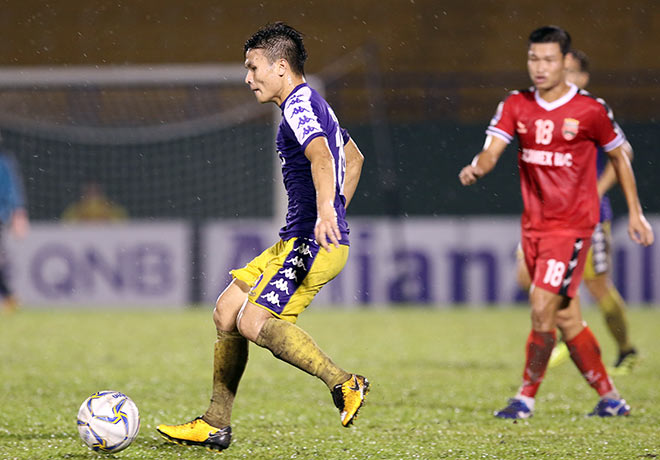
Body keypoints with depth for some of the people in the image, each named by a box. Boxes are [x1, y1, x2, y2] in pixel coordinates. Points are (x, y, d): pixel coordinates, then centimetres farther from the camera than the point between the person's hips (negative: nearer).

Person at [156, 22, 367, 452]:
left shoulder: (300, 106, -11)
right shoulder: (312, 104, 21)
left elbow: (321, 157, -31)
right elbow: (354, 158, 35)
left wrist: (325, 213, -46)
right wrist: (335, 214, 30)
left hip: (313, 242, -10)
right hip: (295, 242, 10)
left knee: (254, 322, -22)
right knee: (227, 312, 9)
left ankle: (345, 384, -18)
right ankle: (216, 425, 13)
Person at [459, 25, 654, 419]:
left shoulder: (590, 110, -7)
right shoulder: (516, 106, 2)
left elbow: (618, 156, 6)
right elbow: (492, 150, -8)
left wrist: (635, 213, 8)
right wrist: (477, 167, -32)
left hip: (573, 224, -5)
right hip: (534, 224, 5)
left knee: (542, 308, -15)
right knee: (567, 319, 10)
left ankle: (526, 398, -3)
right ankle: (610, 397, 22)